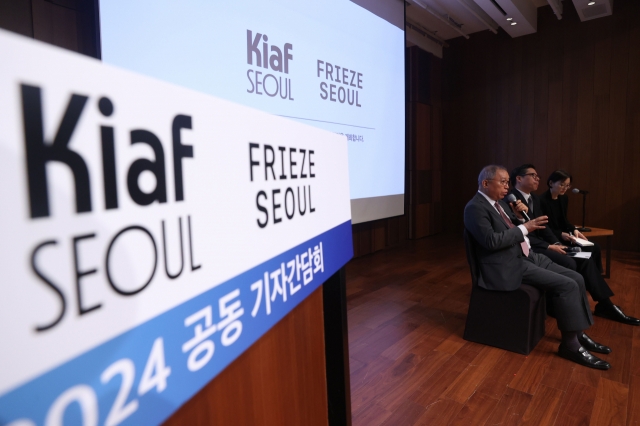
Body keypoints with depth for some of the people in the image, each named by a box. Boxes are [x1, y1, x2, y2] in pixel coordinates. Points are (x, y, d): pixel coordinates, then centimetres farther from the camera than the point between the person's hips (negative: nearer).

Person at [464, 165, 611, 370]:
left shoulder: (498, 202, 14)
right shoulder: (475, 208, -16)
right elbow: (492, 241, -26)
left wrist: (518, 216, 1)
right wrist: (525, 227, -19)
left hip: (528, 255, 10)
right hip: (508, 265, -10)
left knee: (576, 278, 5)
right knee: (567, 285, -18)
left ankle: (578, 333, 18)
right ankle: (570, 343, -4)